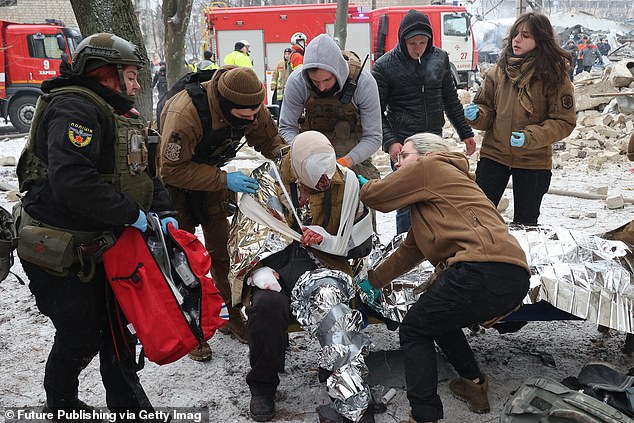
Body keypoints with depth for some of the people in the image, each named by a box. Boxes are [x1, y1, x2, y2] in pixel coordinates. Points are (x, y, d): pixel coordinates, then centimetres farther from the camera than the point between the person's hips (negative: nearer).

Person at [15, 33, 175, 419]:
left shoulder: (121, 115, 12)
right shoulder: (75, 109, -21)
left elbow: (144, 173, 14)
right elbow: (71, 181, -35)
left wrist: (163, 212, -3)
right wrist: (131, 213, -28)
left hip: (99, 246, 9)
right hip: (59, 253, -9)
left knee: (119, 328, 15)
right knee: (80, 338, 4)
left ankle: (130, 405, 30)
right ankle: (62, 404, 32)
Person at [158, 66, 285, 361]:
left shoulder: (253, 109, -21)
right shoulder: (185, 113, -40)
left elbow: (270, 141, -4)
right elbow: (173, 170, -35)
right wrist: (224, 180, -38)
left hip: (212, 174, 5)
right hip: (175, 179, -5)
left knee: (223, 249, 10)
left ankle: (231, 315, 26)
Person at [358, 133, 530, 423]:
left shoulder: (430, 166, 7)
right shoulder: (427, 200, 32)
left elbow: (373, 195, 9)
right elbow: (410, 251, 34)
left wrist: (361, 184, 32)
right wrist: (373, 281, 40)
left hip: (484, 268, -10)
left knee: (414, 331, 6)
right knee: (438, 318, 31)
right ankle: (475, 386, 34)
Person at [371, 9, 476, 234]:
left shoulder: (440, 58, 5)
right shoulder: (385, 65, -6)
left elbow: (450, 100, 16)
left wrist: (466, 133, 17)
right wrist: (390, 142, -17)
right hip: (403, 144, -4)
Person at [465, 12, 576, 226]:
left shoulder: (555, 75, -8)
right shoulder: (499, 70, 1)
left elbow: (565, 122, -9)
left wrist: (530, 137, -23)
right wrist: (476, 114, -15)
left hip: (533, 162, -2)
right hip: (493, 154, 2)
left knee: (525, 224, 12)